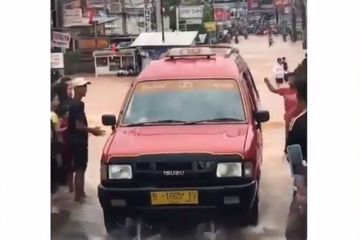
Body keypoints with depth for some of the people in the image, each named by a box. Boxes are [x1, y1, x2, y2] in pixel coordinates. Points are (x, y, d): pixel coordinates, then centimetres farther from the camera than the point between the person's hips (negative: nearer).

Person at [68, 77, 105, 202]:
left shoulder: (77, 104, 12)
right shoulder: (77, 105, -18)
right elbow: (78, 125, -23)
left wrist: (91, 130, 17)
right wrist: (93, 130, -12)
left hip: (79, 140, 10)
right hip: (78, 141, -10)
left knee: (81, 168, 15)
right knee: (80, 169, -5)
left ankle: (80, 193, 22)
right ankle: (78, 195, 0)